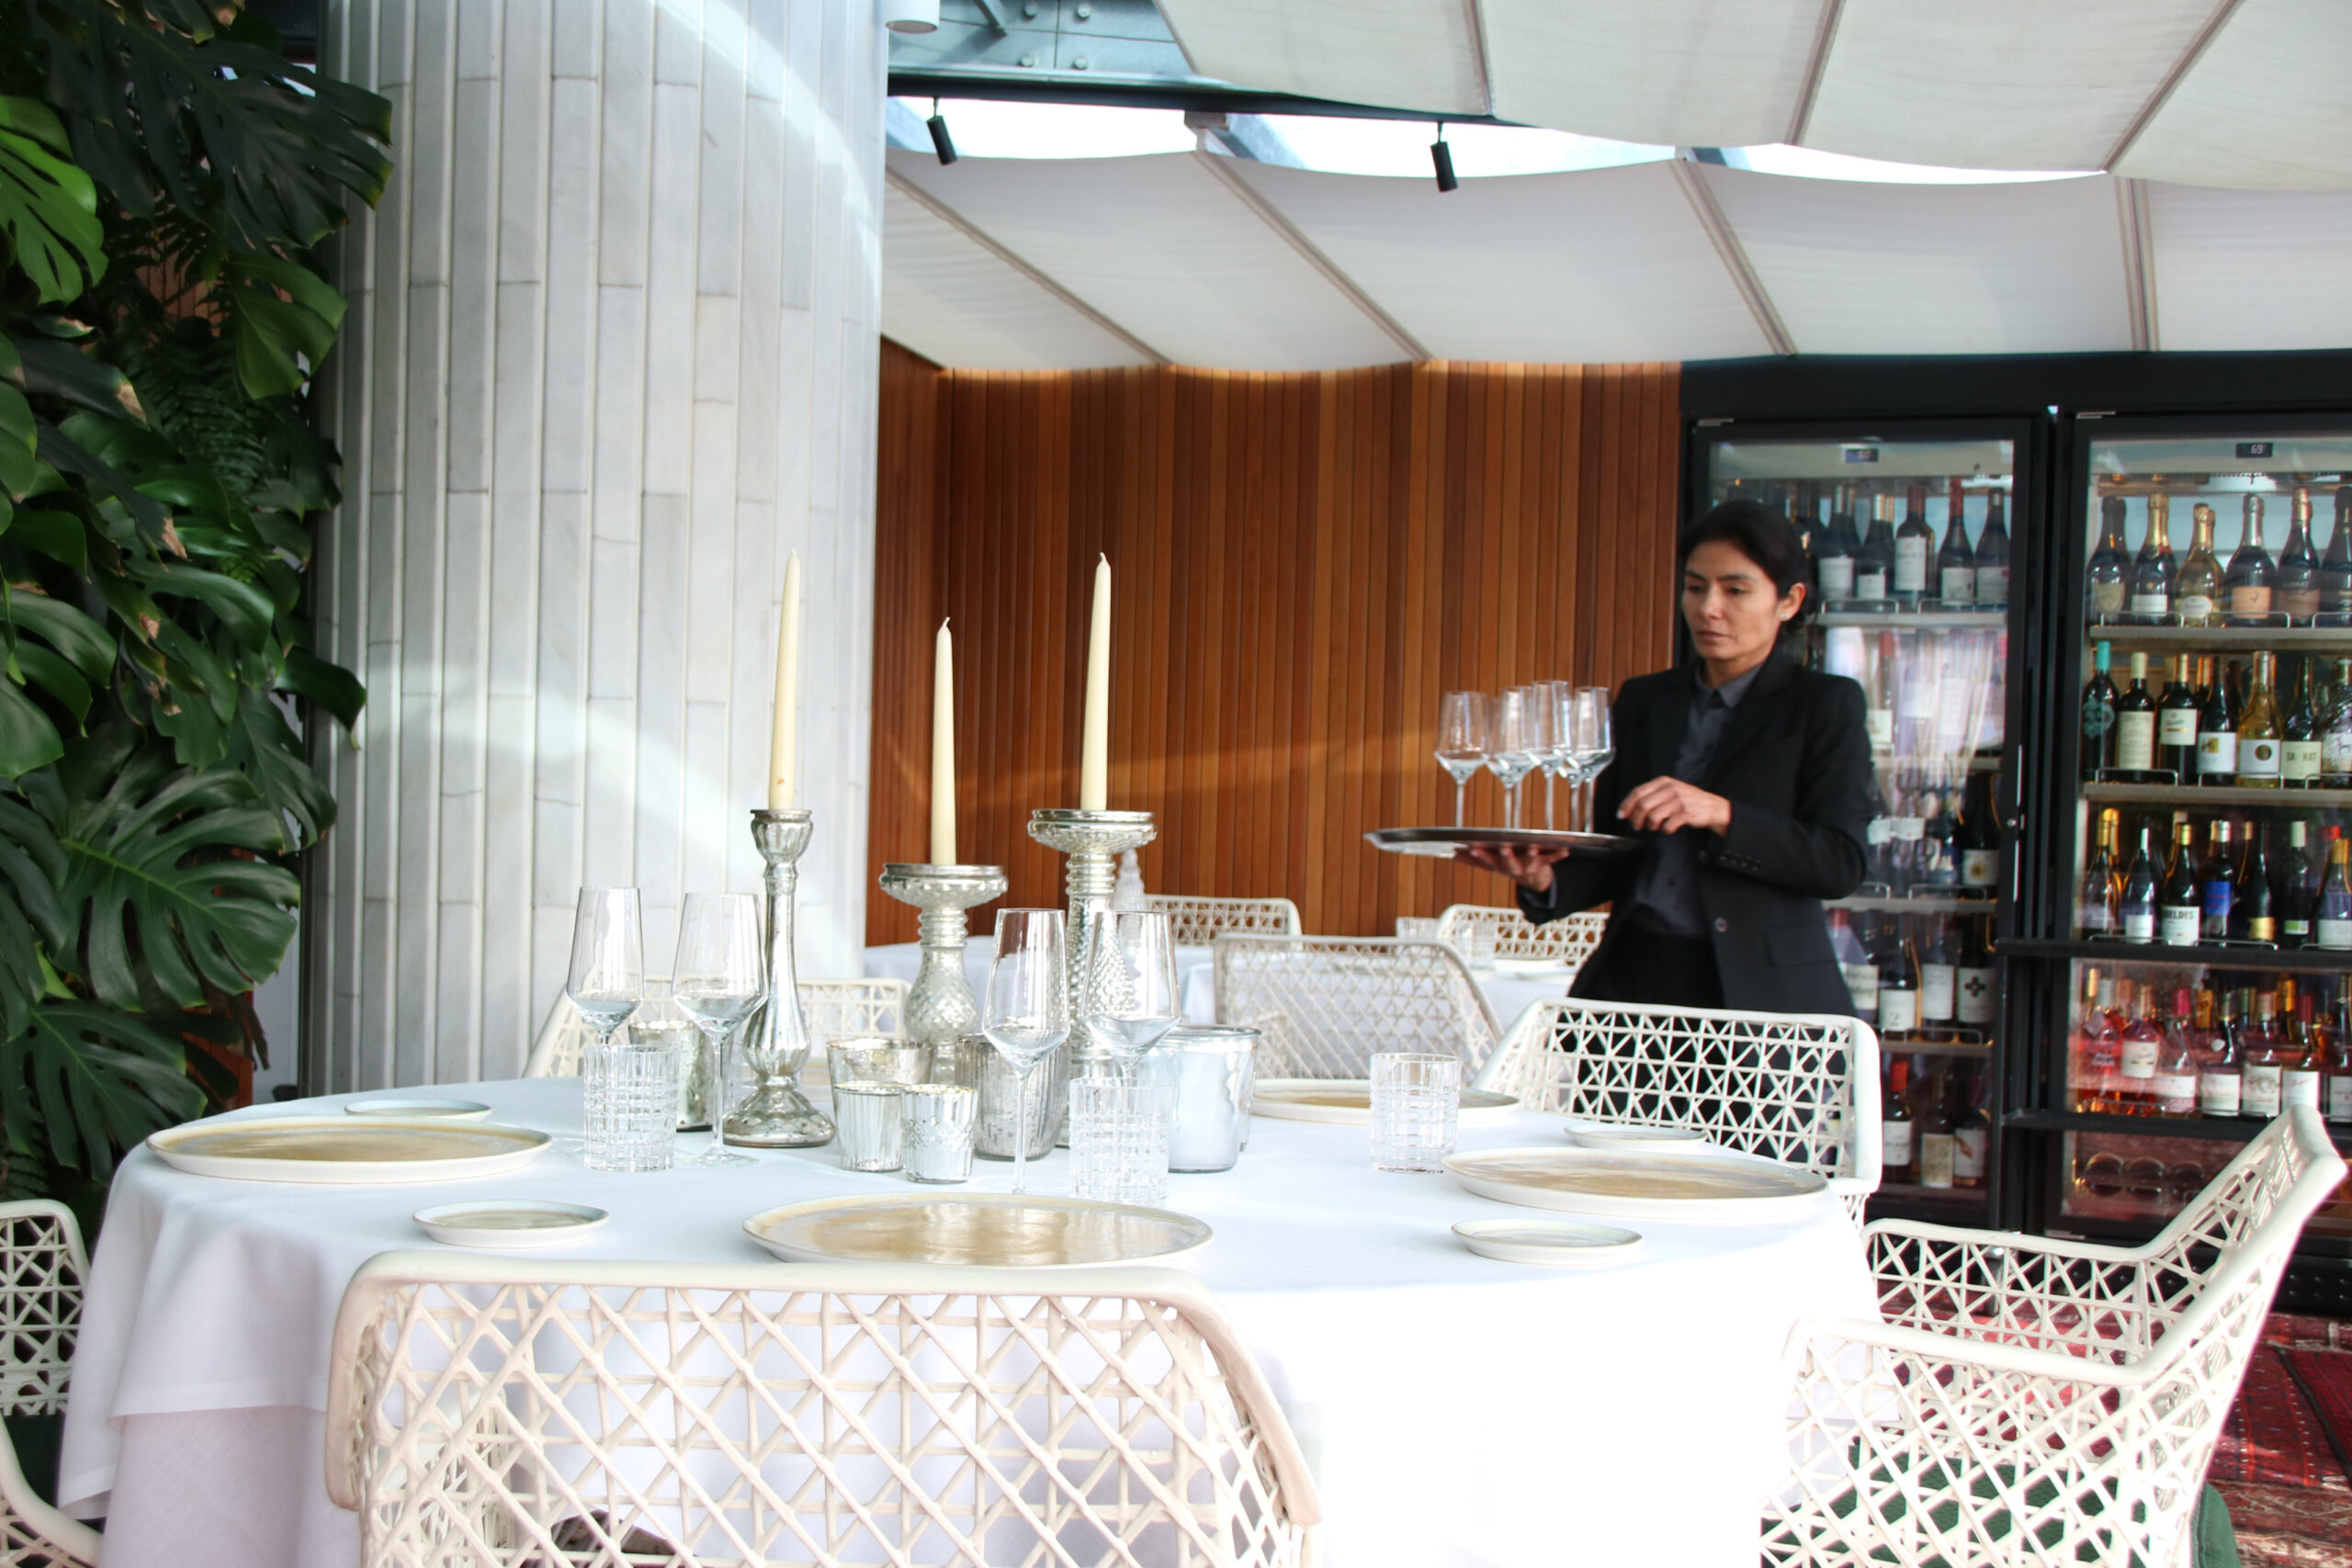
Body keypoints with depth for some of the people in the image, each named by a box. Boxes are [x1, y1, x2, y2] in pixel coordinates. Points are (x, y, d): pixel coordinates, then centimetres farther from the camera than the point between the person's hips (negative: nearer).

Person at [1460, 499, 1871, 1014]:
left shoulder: (1826, 705, 4)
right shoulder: (1642, 701, 16)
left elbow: (1840, 863, -7)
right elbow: (1613, 862, 14)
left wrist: (1720, 815, -18)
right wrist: (1546, 878, -7)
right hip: (1634, 976, 3)